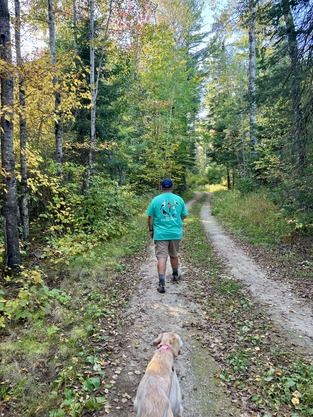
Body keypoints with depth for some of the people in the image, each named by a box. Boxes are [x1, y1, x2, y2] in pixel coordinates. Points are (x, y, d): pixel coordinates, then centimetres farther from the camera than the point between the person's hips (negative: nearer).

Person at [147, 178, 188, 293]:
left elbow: (150, 217, -1)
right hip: (176, 233, 2)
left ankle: (162, 283, -12)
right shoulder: (179, 199, 1)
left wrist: (151, 230, 11)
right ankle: (175, 275, 39)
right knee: (174, 255, 20)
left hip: (160, 234, -2)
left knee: (161, 257, -4)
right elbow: (184, 215, 7)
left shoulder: (156, 200, -4)